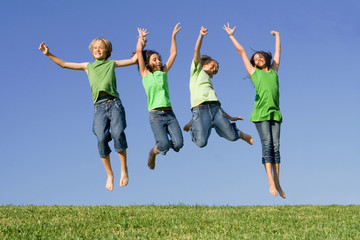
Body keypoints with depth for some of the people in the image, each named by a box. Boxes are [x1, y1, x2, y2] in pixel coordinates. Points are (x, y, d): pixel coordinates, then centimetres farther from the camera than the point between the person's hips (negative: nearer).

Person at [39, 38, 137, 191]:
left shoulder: (112, 64, 22)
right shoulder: (88, 66, 25)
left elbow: (133, 60, 25)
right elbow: (64, 64, 27)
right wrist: (49, 54, 19)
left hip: (114, 103, -1)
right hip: (99, 107, 1)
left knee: (117, 133, -25)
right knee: (101, 139, -18)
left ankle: (124, 169, -10)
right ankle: (109, 175, -4)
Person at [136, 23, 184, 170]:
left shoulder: (164, 72, 17)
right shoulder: (145, 74, 7)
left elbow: (173, 54, 21)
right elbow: (139, 51, 4)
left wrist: (173, 36, 24)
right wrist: (141, 38, 18)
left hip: (169, 113, 4)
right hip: (155, 115, -4)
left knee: (178, 144, -12)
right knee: (164, 145, -21)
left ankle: (161, 144, 20)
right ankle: (153, 152, 13)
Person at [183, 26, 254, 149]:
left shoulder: (209, 81, 34)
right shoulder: (197, 70, 20)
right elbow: (197, 51, 5)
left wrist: (230, 117, 31)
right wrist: (201, 35, -7)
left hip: (215, 108, 6)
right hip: (200, 109, -6)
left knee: (232, 136, 0)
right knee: (201, 143, -18)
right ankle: (192, 126, 12)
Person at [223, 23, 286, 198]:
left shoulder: (274, 70, 22)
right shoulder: (254, 72, 16)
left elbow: (277, 52, 36)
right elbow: (241, 51, 24)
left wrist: (277, 36, 49)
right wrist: (231, 36, 32)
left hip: (275, 112, 3)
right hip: (261, 112, -3)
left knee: (276, 146, -3)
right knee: (267, 143, -13)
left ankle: (277, 183, -4)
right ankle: (271, 182, -18)